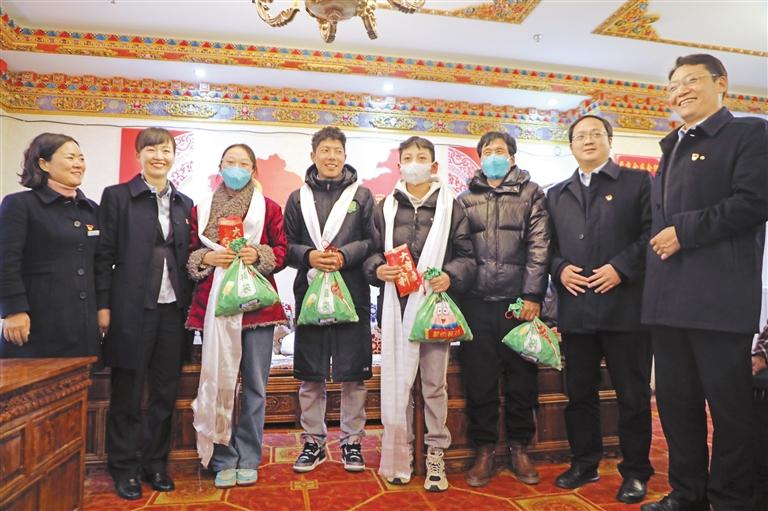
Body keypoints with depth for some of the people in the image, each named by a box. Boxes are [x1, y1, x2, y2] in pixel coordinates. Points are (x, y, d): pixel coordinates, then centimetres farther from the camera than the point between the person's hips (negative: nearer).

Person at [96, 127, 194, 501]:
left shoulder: (184, 203, 14)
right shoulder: (117, 196, 3)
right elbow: (104, 254, -2)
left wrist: (190, 305, 6)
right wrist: (104, 306, -8)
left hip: (173, 308, 4)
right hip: (132, 309, -3)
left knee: (166, 392, 10)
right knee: (127, 394, 6)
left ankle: (156, 463, 25)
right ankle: (125, 467, 22)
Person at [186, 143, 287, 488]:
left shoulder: (269, 208, 9)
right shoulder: (202, 209, 13)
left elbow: (282, 250, 7)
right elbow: (189, 254, 13)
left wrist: (259, 255, -12)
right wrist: (205, 258, -8)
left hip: (257, 303, -1)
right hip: (215, 303, 1)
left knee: (255, 385, 4)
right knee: (218, 382, 1)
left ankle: (248, 460, 17)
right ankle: (223, 460, 16)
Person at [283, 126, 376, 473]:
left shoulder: (362, 195, 8)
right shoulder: (298, 198, 12)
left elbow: (374, 241, 2)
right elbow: (286, 245, 9)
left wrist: (345, 256, -13)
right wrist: (308, 256, -10)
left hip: (352, 294, -1)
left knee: (353, 374, 5)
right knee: (310, 376, 8)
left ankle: (352, 440, 21)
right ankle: (313, 441, 24)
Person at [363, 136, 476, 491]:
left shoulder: (450, 206, 6)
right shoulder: (386, 207, 11)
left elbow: (466, 256, 4)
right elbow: (372, 251, 11)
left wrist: (450, 276, -14)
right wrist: (378, 269, -9)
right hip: (397, 305, 1)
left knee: (435, 382, 7)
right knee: (397, 382, 6)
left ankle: (436, 454, 22)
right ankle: (400, 454, 21)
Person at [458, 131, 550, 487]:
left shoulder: (531, 194, 8)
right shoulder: (465, 199, 13)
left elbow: (539, 246, -1)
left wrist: (533, 295, -9)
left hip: (519, 301, -1)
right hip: (476, 302, 1)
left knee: (522, 378, 7)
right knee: (479, 380, 5)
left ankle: (519, 450, 23)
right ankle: (485, 451, 19)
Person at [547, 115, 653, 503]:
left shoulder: (638, 182, 6)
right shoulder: (556, 194, 17)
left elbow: (652, 233, -4)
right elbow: (548, 245, 15)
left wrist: (621, 268, -14)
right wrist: (559, 268, -4)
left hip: (625, 305, -3)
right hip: (575, 309, 4)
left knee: (633, 394, 6)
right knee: (579, 393, 11)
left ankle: (635, 471, 21)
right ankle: (584, 463, 26)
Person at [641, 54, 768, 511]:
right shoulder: (672, 146, 22)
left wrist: (684, 231, -14)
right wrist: (659, 239, 8)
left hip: (719, 297, -7)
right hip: (668, 297, 7)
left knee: (729, 404, 4)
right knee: (676, 400, 12)